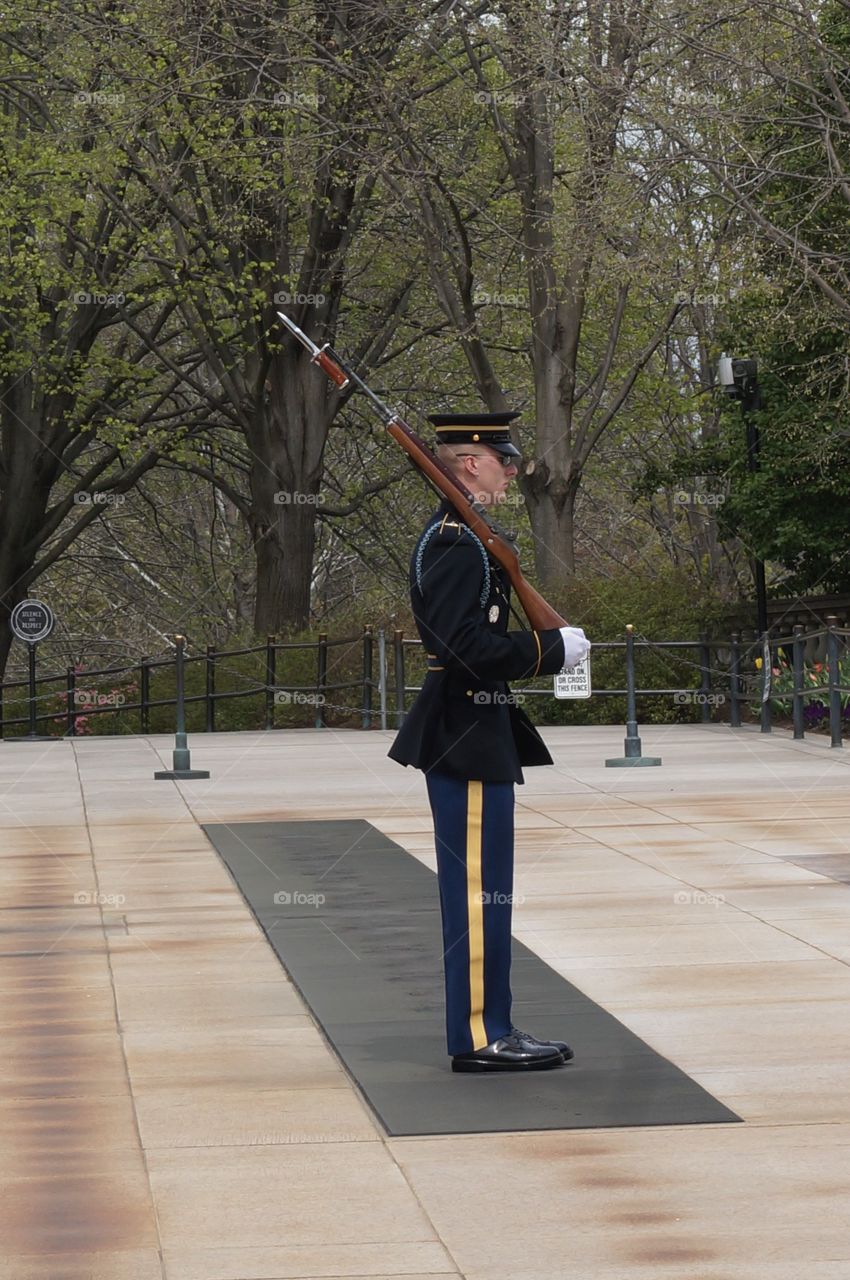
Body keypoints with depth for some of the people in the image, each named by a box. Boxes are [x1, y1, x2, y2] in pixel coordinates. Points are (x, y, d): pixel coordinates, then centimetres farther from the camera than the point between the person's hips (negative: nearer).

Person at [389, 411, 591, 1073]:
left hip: (471, 730, 11)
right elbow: (469, 647, -25)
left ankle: (490, 1025, 20)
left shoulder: (458, 534, 16)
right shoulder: (456, 542, -17)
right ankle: (479, 1037, -1)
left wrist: (547, 642, 8)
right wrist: (554, 647, -17)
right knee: (478, 888, -6)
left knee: (482, 888, 14)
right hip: (468, 739, -11)